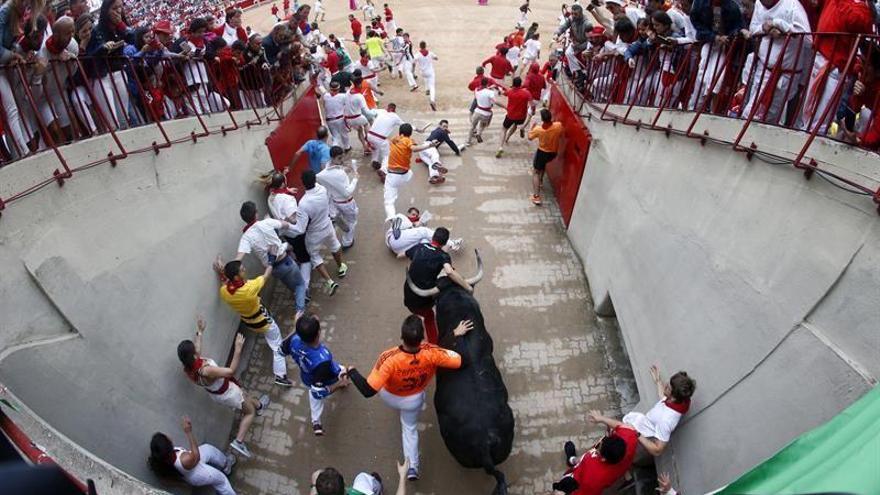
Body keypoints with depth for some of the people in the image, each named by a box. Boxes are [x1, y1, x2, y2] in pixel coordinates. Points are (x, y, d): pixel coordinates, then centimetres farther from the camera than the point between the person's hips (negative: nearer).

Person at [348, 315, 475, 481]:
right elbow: (460, 360, -27)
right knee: (410, 429, 30)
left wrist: (351, 372, -24)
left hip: (389, 397, -1)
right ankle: (412, 467, 37)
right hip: (414, 400, 1)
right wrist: (456, 335, -13)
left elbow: (368, 391, -40)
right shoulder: (431, 353, -39)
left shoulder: (389, 359, -45)